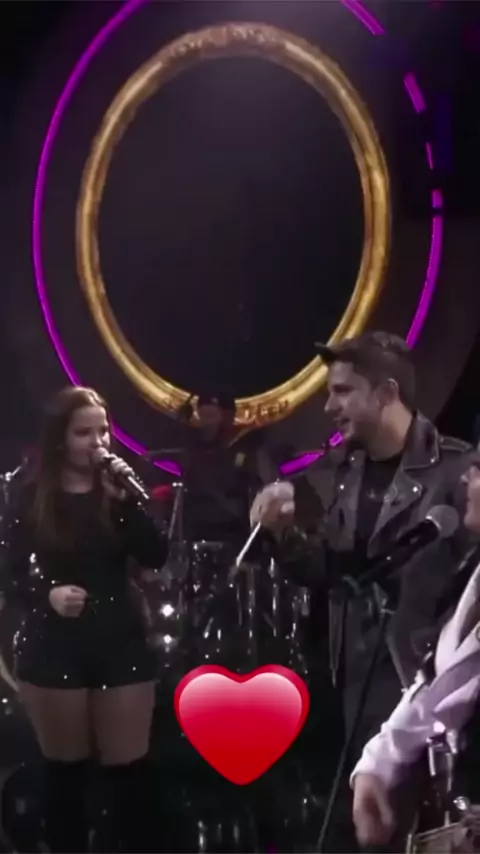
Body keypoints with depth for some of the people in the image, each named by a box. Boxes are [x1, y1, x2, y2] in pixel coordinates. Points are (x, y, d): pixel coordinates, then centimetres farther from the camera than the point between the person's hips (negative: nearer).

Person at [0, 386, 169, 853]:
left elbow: (156, 557, -7)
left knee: (129, 769, 2)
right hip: (53, 648, -1)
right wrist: (48, 594, -23)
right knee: (65, 770, 9)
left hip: (121, 643, 1)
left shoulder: (118, 490, 3)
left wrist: (126, 499, -18)